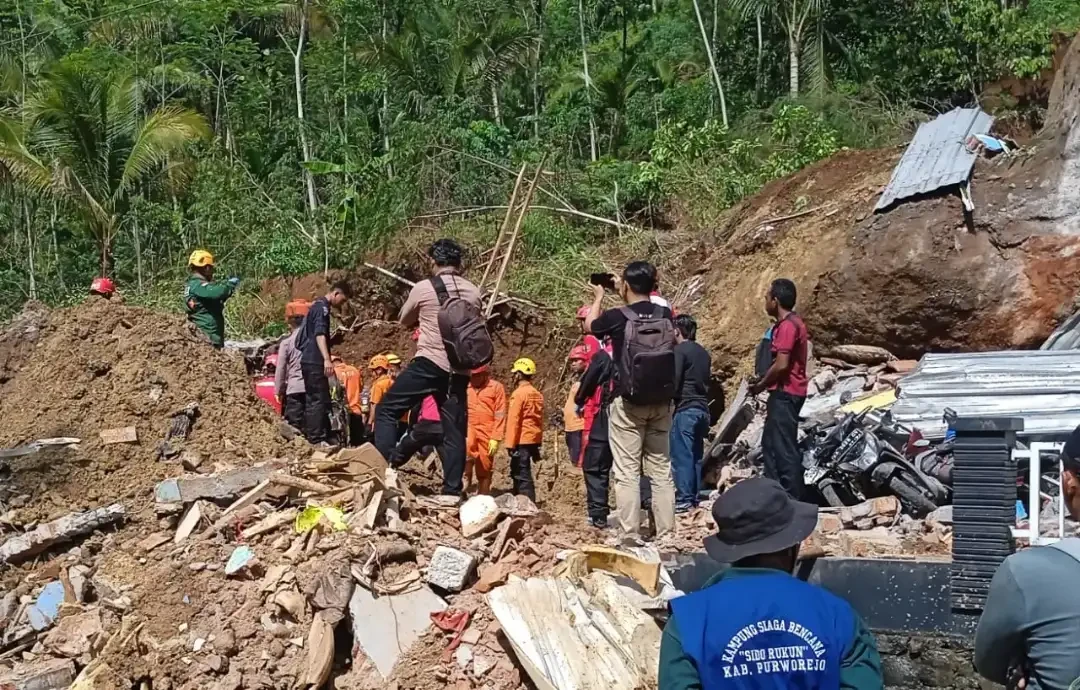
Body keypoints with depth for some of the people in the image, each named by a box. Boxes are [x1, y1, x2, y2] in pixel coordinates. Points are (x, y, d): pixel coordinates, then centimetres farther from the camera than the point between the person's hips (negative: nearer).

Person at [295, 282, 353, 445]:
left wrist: (326, 358, 44)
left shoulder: (318, 306, 21)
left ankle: (310, 437, 13)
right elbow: (319, 334, -24)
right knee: (320, 400, -11)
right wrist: (326, 359, -34)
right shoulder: (322, 307, -11)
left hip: (309, 361, 10)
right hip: (315, 361, -10)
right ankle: (317, 439, -14)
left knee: (312, 400, 11)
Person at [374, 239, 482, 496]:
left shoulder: (424, 288, -2)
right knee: (454, 432, 6)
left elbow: (404, 321, 15)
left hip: (428, 364, -4)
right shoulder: (473, 293, 8)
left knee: (387, 410, 7)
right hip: (459, 371, 4)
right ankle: (452, 491, 5)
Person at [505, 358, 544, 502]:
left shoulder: (519, 393, -12)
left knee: (522, 475, -6)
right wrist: (538, 443, 20)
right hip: (533, 440, 8)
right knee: (519, 473, 17)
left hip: (522, 441, -8)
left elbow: (513, 420, -15)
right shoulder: (537, 394, 12)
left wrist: (510, 444, -13)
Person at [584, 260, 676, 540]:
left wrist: (598, 297, 30)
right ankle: (666, 532, 12)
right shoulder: (665, 315, 2)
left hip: (628, 403, -4)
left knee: (627, 471, 0)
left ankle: (631, 534, -3)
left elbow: (590, 325, 12)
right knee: (661, 469, 10)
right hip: (661, 402, 4)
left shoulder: (617, 317, -9)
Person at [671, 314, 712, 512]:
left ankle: (684, 498, -8)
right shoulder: (704, 353, 15)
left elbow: (674, 381, -13)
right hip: (702, 408, 8)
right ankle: (695, 497, 13)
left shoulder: (680, 350, -9)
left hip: (685, 409, -8)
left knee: (681, 455, -6)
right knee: (696, 455, 11)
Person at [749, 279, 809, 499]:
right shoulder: (789, 323, 16)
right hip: (784, 393, 11)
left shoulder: (787, 325, -17)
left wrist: (760, 385, -8)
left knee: (784, 448, -8)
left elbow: (781, 365, -22)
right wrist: (763, 381, 11)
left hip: (785, 394, -11)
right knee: (770, 444, 15)